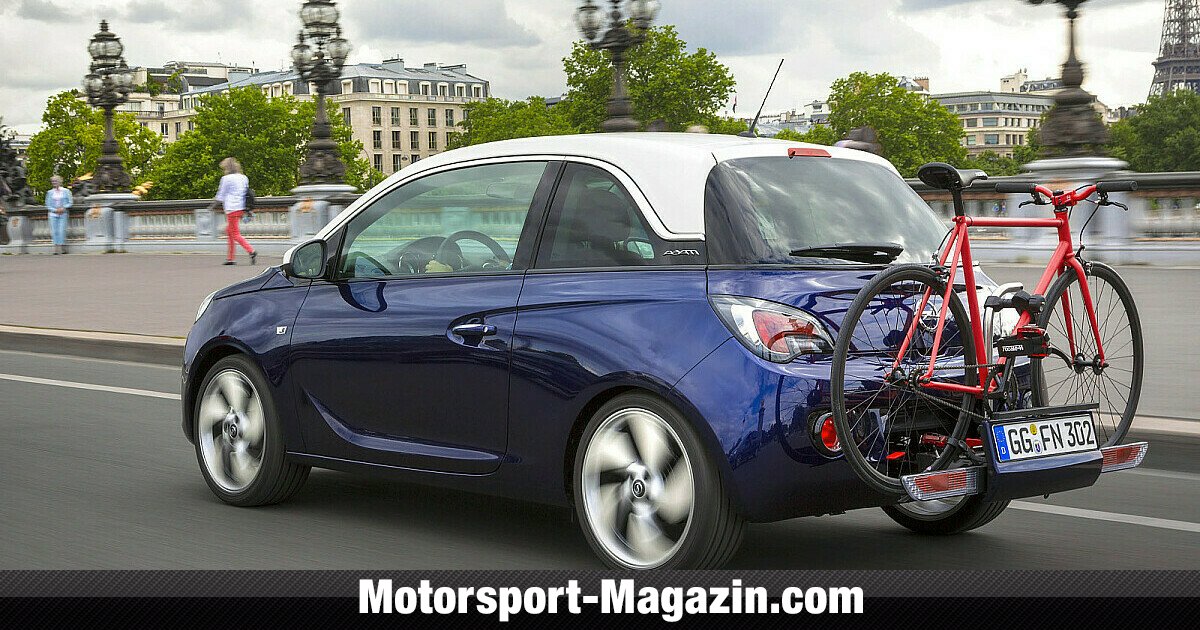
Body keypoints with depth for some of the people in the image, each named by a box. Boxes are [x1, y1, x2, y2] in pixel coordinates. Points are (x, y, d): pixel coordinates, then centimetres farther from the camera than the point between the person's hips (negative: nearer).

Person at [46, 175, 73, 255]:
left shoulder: (66, 191, 5)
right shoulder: (50, 192, 10)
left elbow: (70, 202, 4)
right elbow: (48, 205, 8)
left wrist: (63, 208, -12)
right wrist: (55, 210, -8)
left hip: (63, 215, -2)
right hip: (53, 214, 2)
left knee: (61, 231, -10)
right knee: (54, 231, -5)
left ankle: (63, 248, -3)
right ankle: (56, 249, -4)